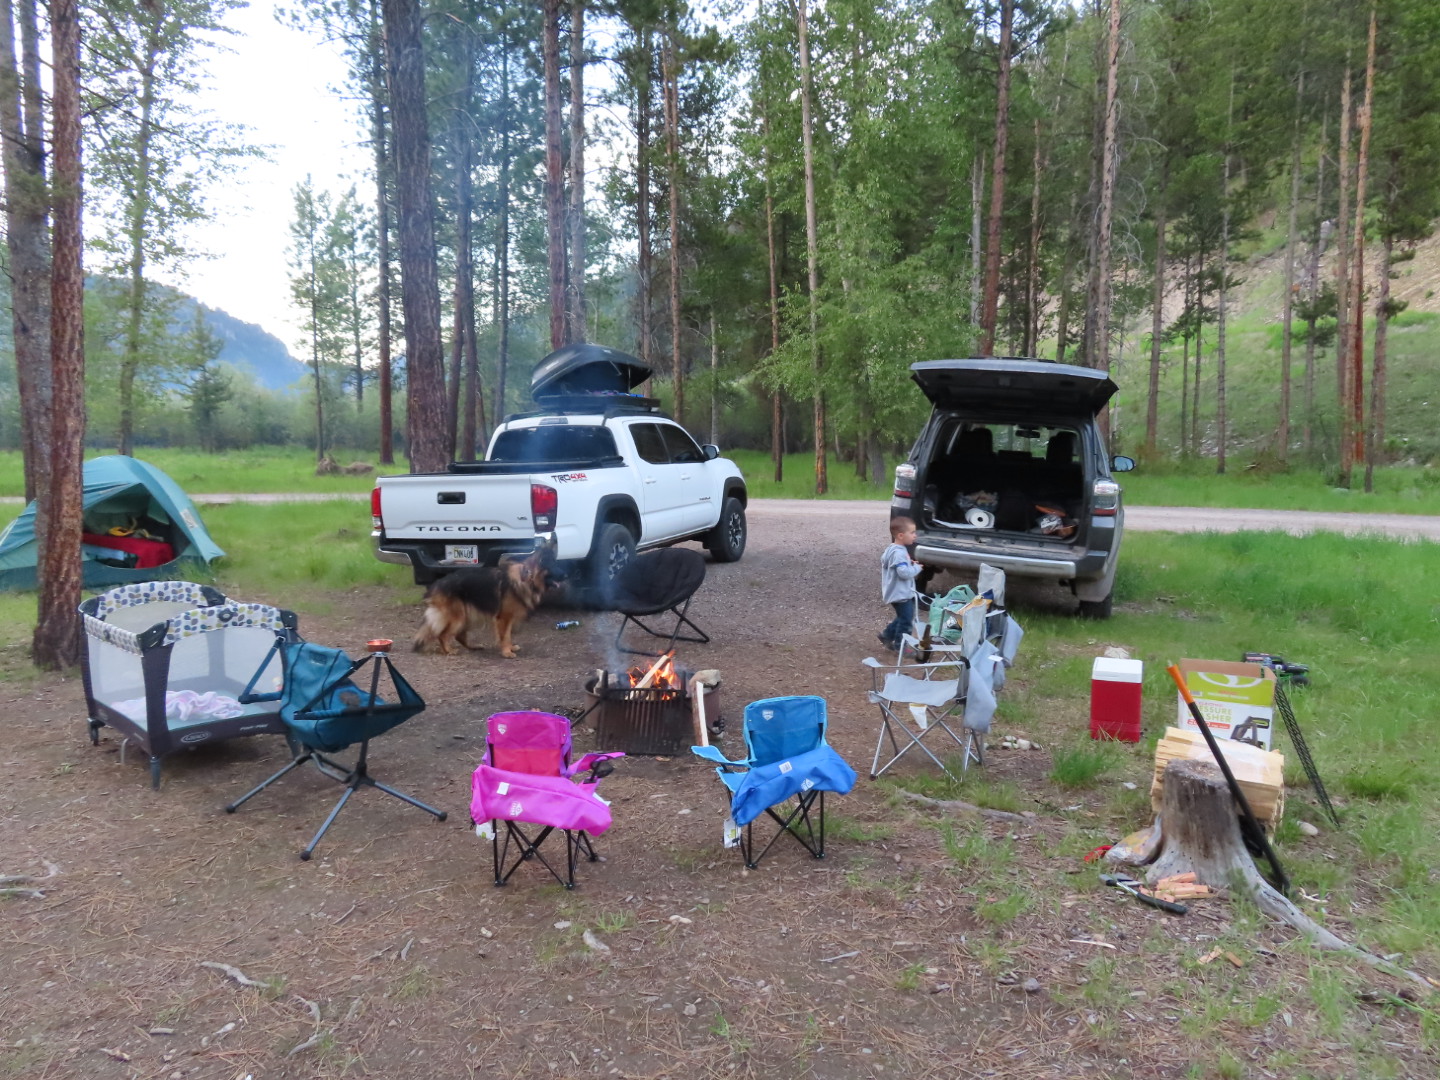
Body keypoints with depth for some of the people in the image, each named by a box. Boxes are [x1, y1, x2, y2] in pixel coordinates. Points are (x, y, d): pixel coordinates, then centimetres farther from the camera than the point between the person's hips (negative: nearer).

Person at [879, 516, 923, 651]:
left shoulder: (893, 549, 9)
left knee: (903, 617, 23)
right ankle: (900, 645, 7)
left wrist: (909, 563, 12)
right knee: (906, 619, -2)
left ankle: (887, 635, 31)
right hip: (900, 593, -11)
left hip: (900, 592, 11)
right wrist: (916, 568, -14)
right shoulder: (899, 553, -25)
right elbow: (904, 573, -31)